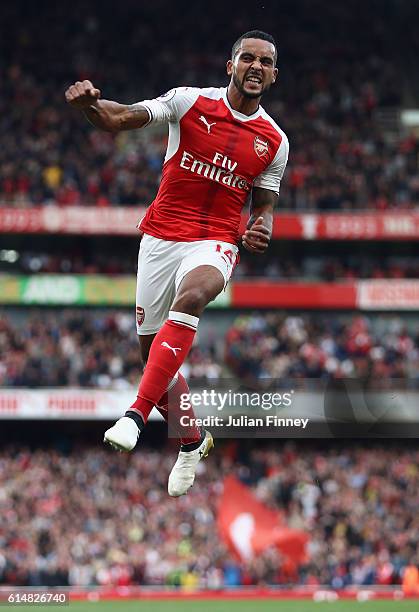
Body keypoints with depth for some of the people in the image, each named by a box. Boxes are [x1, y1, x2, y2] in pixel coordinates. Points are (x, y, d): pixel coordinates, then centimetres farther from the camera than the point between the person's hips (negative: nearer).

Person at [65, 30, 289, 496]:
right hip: (161, 237, 1)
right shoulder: (191, 102, -3)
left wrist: (260, 230, -8)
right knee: (152, 354, 5)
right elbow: (120, 119, -11)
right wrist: (88, 104, -33)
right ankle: (192, 441, 31)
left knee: (192, 294, -36)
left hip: (215, 243, -1)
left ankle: (136, 414, -42)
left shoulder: (274, 142, 5)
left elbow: (263, 205, 15)